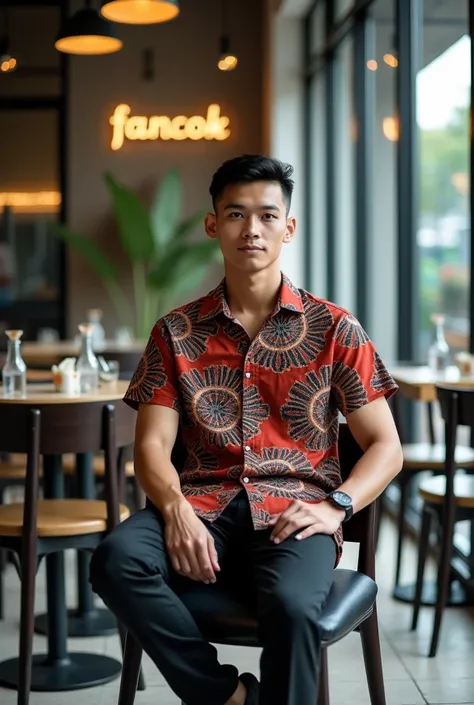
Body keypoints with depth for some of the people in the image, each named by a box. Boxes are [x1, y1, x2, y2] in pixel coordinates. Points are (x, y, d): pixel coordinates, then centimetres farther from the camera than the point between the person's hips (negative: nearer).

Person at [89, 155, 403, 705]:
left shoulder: (335, 329, 10)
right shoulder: (176, 333, 13)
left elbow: (385, 447, 9)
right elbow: (152, 444, 5)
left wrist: (336, 508, -10)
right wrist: (176, 509, -16)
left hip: (292, 512, -2)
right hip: (203, 508, 2)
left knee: (291, 604, -36)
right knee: (117, 559, -30)